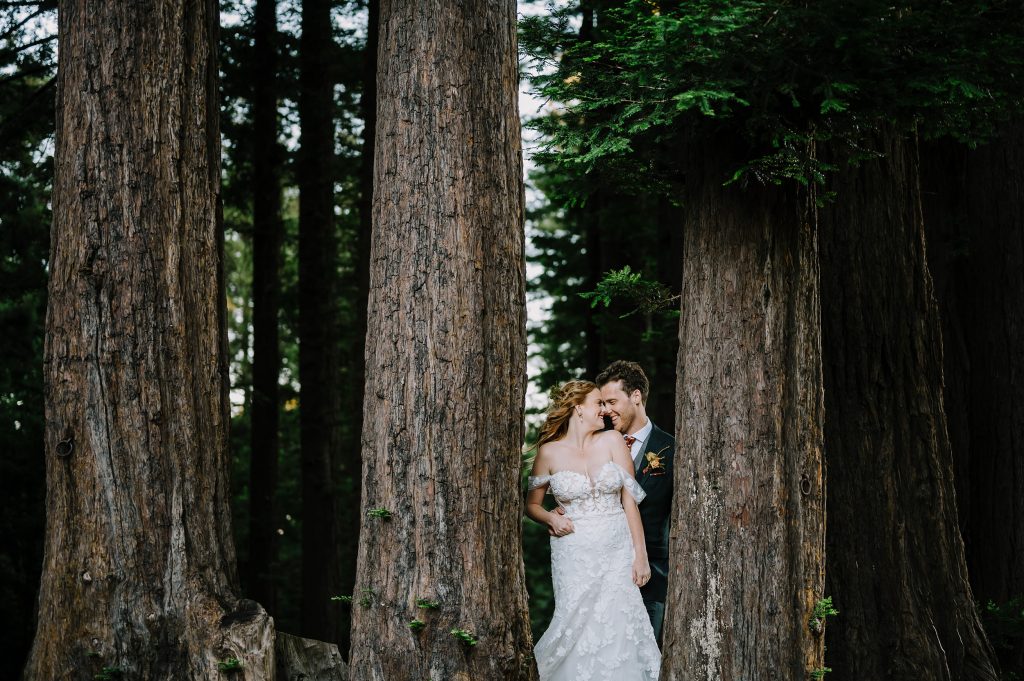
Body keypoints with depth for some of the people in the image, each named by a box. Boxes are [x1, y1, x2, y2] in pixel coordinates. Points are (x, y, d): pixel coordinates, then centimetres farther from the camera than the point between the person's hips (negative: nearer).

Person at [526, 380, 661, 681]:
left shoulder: (612, 441, 2)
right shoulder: (550, 452, 0)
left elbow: (629, 500, 1)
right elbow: (532, 504, 12)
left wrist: (640, 555, -3)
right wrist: (551, 518, -10)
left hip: (617, 552, 1)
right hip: (574, 554, -1)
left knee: (619, 628, -4)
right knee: (576, 628, -5)